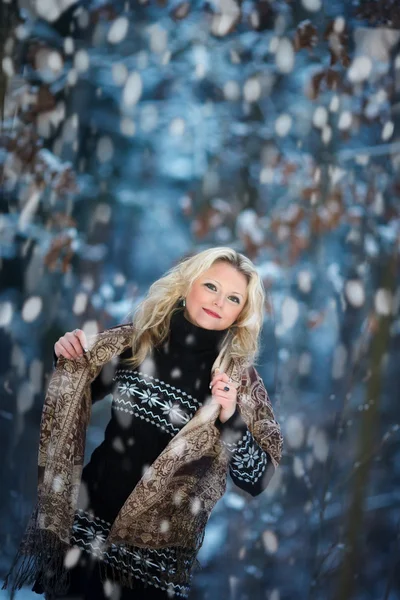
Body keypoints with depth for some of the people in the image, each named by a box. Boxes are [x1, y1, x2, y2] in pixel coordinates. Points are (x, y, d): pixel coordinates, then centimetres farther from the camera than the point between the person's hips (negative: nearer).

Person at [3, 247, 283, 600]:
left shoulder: (240, 379, -6)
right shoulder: (136, 341, -1)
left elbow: (256, 481, -9)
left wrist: (231, 419, -23)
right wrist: (68, 361, -6)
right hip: (90, 523, 2)